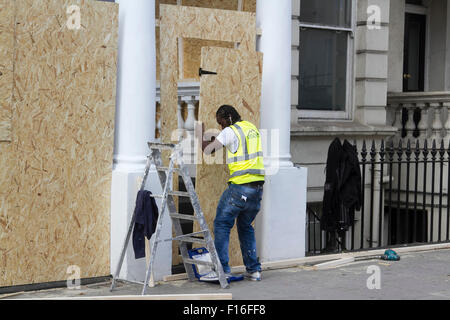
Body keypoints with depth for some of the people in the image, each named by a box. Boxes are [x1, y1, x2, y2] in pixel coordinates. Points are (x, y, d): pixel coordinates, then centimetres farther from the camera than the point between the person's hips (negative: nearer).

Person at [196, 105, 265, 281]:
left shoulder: (231, 131, -5)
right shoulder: (252, 128, 17)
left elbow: (207, 150, -1)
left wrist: (201, 135, 16)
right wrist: (218, 140, 28)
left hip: (240, 186, -7)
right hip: (258, 187, 7)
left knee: (222, 225, 3)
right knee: (246, 226, 19)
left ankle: (222, 269, -2)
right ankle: (254, 269, 16)